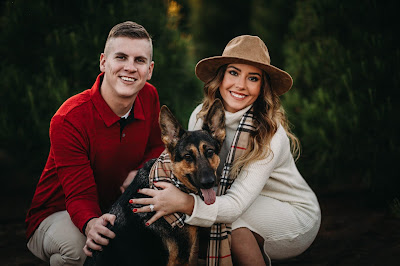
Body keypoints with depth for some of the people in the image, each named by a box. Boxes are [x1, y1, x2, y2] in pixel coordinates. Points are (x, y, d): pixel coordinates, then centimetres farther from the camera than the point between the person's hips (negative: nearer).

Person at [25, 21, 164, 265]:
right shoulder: (68, 119, -25)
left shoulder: (149, 97, -6)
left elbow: (158, 147, 12)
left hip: (115, 210, 6)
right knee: (76, 245, -39)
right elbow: (81, 196, -27)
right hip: (56, 215, -5)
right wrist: (91, 225, -52)